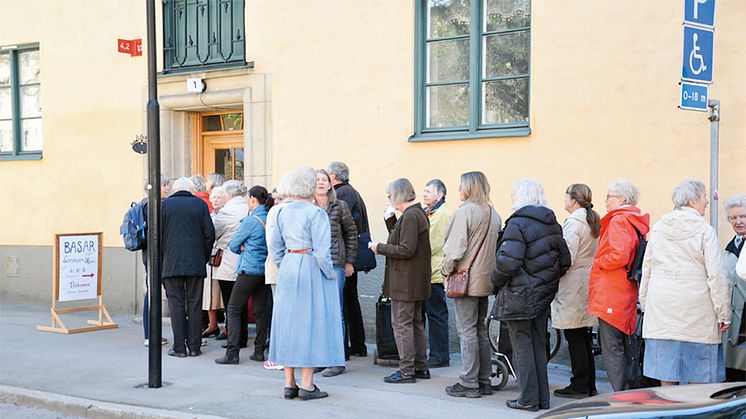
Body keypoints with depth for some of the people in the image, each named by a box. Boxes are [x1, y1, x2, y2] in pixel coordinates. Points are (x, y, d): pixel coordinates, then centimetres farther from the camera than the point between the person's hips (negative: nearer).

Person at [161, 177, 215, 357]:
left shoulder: (164, 205, 3)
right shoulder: (200, 204, 4)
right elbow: (210, 233, 0)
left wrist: (161, 258, 11)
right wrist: (205, 257, 12)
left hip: (172, 263, -1)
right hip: (196, 263, 1)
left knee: (176, 304, 2)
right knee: (195, 305, 6)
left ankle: (179, 347, 1)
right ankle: (194, 347, 7)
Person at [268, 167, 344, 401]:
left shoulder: (284, 212, 7)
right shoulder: (315, 213, -13)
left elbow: (275, 248, 12)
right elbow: (321, 251, -18)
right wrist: (330, 275, -6)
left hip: (288, 269, 6)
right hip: (312, 270, -6)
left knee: (288, 322, 10)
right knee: (311, 322, -1)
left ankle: (289, 383, 15)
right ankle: (307, 385, 0)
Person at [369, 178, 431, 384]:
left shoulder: (410, 217, -18)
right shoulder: (418, 213, 13)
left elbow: (406, 250, -23)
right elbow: (400, 239, 19)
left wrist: (379, 247, -14)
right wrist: (390, 219, 8)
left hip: (405, 282, -11)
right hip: (416, 282, 11)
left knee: (401, 324, -5)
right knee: (415, 323, 16)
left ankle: (406, 371, -2)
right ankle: (421, 367, 23)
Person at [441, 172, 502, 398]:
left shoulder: (464, 211, -14)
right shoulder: (493, 214, 10)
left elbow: (456, 247, -18)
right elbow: (497, 246, 13)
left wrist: (446, 269, -6)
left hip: (466, 278, -8)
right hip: (486, 279, 8)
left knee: (467, 331, -4)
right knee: (481, 329, 15)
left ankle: (469, 384, -1)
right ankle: (484, 381, 19)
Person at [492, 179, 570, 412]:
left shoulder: (518, 224, -15)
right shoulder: (553, 224, 9)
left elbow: (508, 261, -24)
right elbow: (565, 261, 11)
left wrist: (497, 281, -8)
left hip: (520, 294, -7)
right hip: (544, 295, 7)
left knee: (522, 345, 1)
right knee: (539, 345, 14)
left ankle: (529, 399, 4)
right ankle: (542, 398, 20)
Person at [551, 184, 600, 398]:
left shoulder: (573, 222, -14)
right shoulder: (594, 221, 14)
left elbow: (567, 257, -19)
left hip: (574, 284, -9)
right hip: (589, 283, 9)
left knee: (575, 338, -3)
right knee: (584, 338, 13)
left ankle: (579, 386, 1)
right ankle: (589, 385, 17)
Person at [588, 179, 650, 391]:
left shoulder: (619, 220, -12)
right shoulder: (637, 221, 16)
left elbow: (619, 255, -25)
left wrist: (597, 263, -9)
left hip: (611, 297, -10)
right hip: (628, 296, 10)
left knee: (612, 350, -6)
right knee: (625, 348, 15)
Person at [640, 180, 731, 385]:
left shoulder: (658, 229, 7)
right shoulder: (705, 231, -7)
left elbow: (647, 269, 12)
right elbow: (716, 274, -8)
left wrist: (644, 303, 21)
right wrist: (723, 313, -3)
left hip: (661, 305, 4)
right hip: (696, 307, -4)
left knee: (666, 374, 6)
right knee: (698, 376, 3)